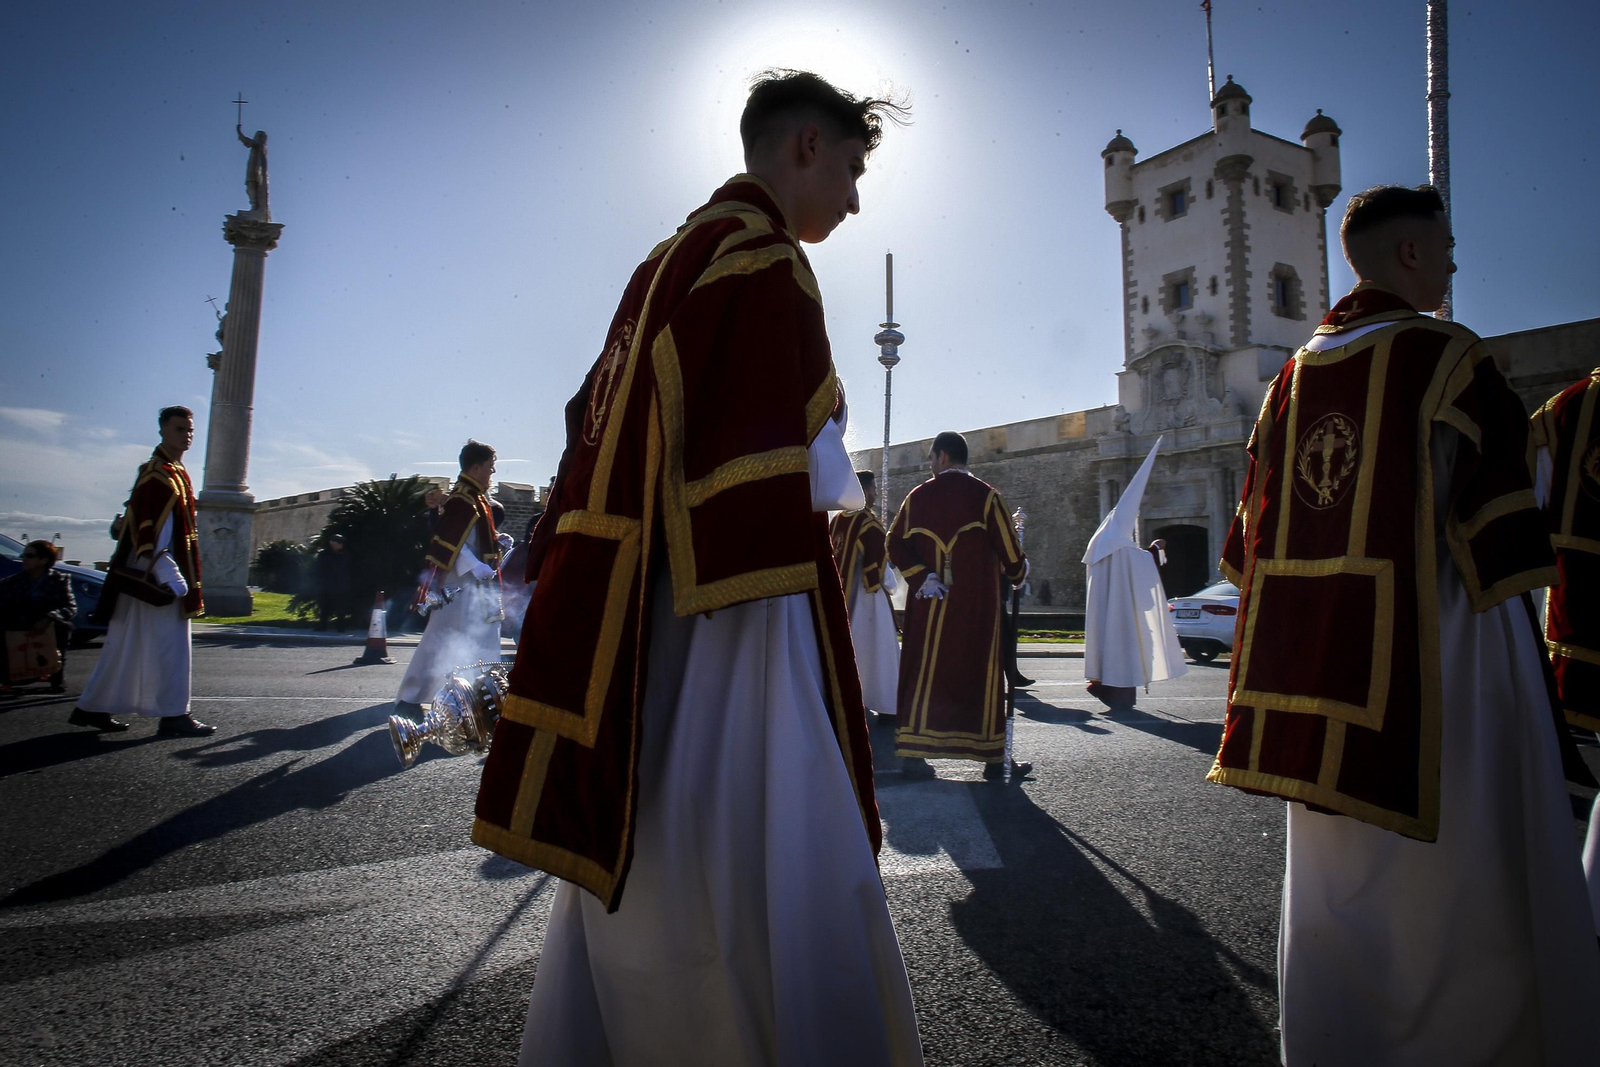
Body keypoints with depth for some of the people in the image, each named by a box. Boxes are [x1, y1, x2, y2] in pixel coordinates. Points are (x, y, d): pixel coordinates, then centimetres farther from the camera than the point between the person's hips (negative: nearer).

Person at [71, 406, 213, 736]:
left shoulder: (174, 473, 17)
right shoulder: (157, 474, -14)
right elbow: (147, 528, -21)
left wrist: (176, 573, 23)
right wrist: (167, 574, -26)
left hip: (163, 572, 10)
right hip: (154, 573, -10)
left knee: (125, 644, 15)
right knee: (170, 643, -7)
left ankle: (92, 708, 23)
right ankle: (173, 716, -2)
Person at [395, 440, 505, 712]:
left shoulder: (476, 497, 15)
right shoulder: (461, 500, -16)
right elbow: (449, 542, -23)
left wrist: (496, 541, 9)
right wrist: (476, 567, -26)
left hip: (476, 585, 10)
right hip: (460, 587, -10)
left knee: (484, 642, 15)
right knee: (440, 641, -6)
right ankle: (410, 698, 2)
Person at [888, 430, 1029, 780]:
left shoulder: (917, 496, 6)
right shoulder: (985, 495, -1)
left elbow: (896, 545, -1)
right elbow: (1009, 548, -1)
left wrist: (921, 577, -5)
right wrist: (1017, 575, 17)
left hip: (929, 602, 2)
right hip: (977, 603, -2)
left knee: (924, 672, 5)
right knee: (983, 673, 4)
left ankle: (912, 751, 2)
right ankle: (993, 756, 10)